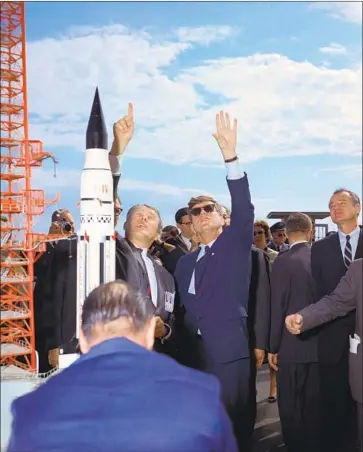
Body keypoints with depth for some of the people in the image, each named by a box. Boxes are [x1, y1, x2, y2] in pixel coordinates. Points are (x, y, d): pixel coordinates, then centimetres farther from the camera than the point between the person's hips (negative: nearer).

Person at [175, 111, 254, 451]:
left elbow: (244, 210, -15)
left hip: (228, 350, -5)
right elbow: (183, 307, 17)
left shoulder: (235, 246, 1)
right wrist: (179, 346, 7)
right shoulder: (185, 263, 16)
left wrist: (230, 156, -24)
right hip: (193, 353, 5)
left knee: (232, 423, 0)